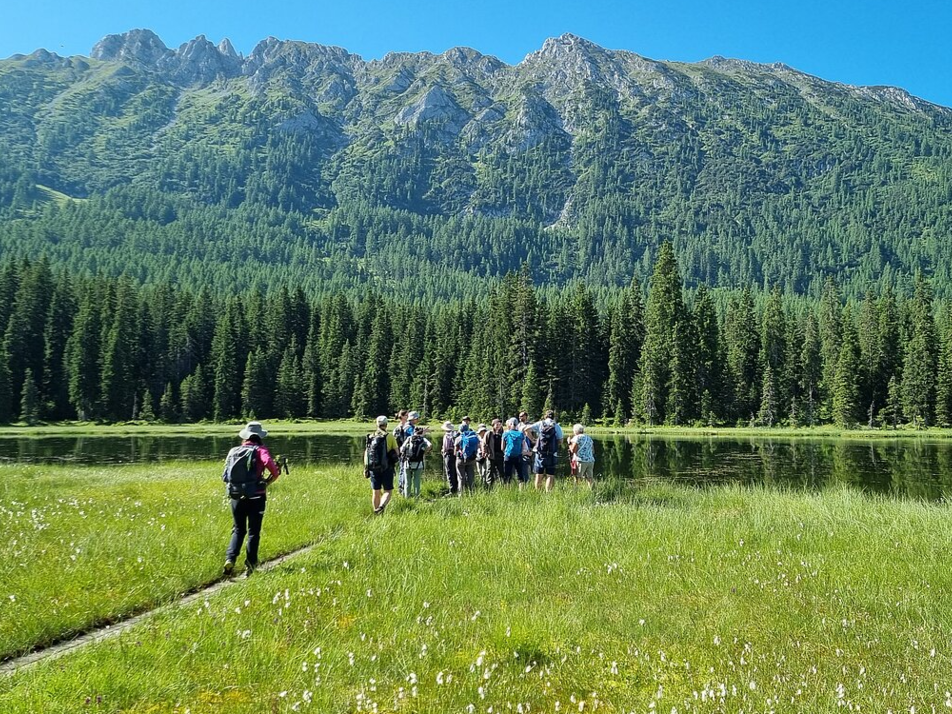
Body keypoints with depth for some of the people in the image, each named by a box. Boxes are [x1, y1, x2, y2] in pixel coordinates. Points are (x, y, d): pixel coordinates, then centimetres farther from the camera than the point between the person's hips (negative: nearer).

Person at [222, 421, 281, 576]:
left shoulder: (233, 451, 8)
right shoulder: (260, 450, -5)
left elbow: (225, 477, 9)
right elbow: (274, 470, -20)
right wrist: (267, 482, -1)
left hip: (236, 497, 4)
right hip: (255, 498, -4)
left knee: (238, 530, 17)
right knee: (253, 532, 10)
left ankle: (230, 559, 0)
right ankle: (250, 564, 12)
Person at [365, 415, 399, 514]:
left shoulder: (370, 437, 5)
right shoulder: (390, 436, -4)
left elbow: (366, 454, 5)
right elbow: (397, 453, -2)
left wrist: (365, 468, 10)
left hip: (373, 468, 3)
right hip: (387, 468, -3)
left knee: (376, 492, 14)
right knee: (388, 491, 3)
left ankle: (376, 513, 20)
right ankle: (382, 506, -23)